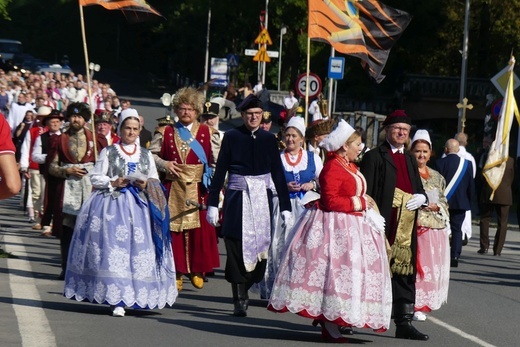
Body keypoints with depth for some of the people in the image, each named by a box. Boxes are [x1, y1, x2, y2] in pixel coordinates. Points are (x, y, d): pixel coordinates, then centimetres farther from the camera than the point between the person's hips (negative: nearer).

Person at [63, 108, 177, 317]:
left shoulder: (146, 155, 16)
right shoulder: (108, 152, 7)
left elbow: (156, 181, 16)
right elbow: (95, 177, 4)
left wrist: (146, 185, -5)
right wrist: (113, 183, -12)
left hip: (140, 205, 3)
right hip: (112, 204, -3)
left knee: (139, 248, -7)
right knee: (114, 247, -12)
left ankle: (137, 296, 2)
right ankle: (117, 299, -13)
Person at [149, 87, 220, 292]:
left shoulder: (205, 132, 5)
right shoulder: (167, 133, 9)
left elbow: (215, 159, 2)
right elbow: (152, 154, 15)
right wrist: (164, 164, -3)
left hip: (198, 189, -1)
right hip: (174, 189, 1)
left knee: (199, 229, -3)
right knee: (174, 228, 0)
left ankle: (197, 270, 9)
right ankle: (177, 273, 6)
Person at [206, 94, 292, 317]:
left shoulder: (269, 139, 9)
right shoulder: (232, 137, 2)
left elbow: (278, 173, 10)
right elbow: (220, 171, 2)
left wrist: (285, 206, 7)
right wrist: (213, 204, -2)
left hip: (262, 198, 2)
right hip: (237, 197, -2)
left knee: (261, 246, 1)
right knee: (237, 249, -5)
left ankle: (242, 291, 22)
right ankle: (239, 300, -1)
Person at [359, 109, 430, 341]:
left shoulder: (410, 160, 21)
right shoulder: (374, 157, -1)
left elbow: (419, 189, 24)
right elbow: (365, 192, -7)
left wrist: (421, 198, -1)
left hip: (405, 229, 6)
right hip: (382, 226, -6)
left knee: (404, 273, 5)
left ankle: (404, 322, 8)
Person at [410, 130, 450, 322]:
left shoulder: (437, 177, 16)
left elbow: (444, 203, 18)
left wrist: (437, 206, -3)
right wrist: (419, 203, -15)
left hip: (436, 228, 5)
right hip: (415, 226, -5)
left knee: (433, 267, 4)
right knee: (417, 266, -8)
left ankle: (424, 303, 13)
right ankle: (416, 305, -4)